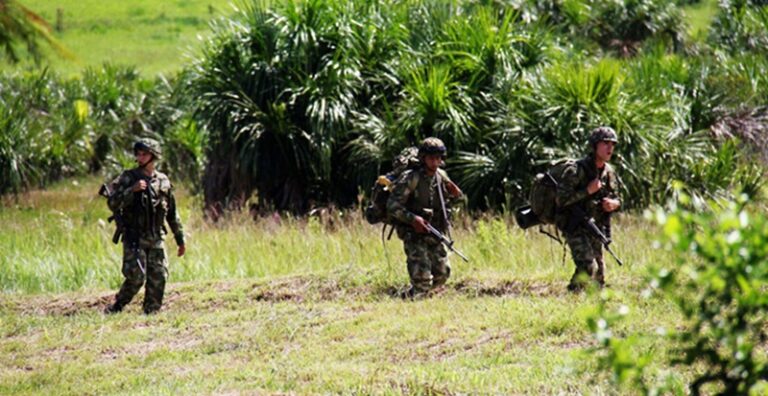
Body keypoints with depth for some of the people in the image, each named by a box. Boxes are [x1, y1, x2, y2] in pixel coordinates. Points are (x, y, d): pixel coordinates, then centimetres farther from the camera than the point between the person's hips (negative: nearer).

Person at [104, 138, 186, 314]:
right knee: (136, 277, -12)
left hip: (156, 239, 4)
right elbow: (112, 204, -11)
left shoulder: (163, 181, 9)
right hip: (134, 238, -4)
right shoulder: (128, 178, -2)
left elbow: (172, 214, 15)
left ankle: (151, 312, 8)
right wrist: (132, 190, -23)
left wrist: (180, 239, 16)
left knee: (158, 278, -2)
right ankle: (116, 307, 4)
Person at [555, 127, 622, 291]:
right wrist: (587, 191, -24)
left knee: (598, 276, 10)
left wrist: (614, 204, -6)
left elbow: (617, 199, 18)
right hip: (575, 227, -7)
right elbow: (561, 199, -22)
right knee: (588, 267, -23)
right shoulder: (577, 170, -16)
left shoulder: (609, 172, 6)